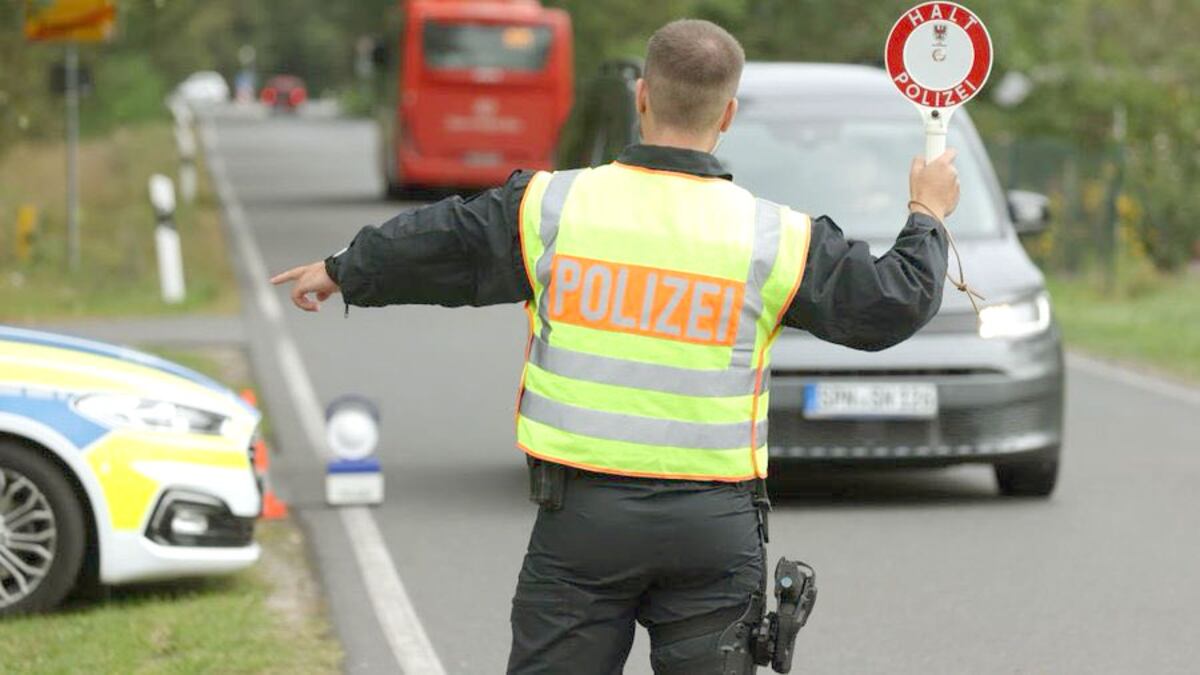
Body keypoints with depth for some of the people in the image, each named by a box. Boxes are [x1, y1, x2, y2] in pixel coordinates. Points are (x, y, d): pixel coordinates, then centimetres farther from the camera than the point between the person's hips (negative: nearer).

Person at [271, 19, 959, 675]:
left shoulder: (553, 207, -3)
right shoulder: (776, 238, -4)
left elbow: (434, 248, 10)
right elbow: (893, 305, 5)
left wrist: (340, 273, 29)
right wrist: (927, 217, 24)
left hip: (582, 515, 0)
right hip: (715, 527, 0)